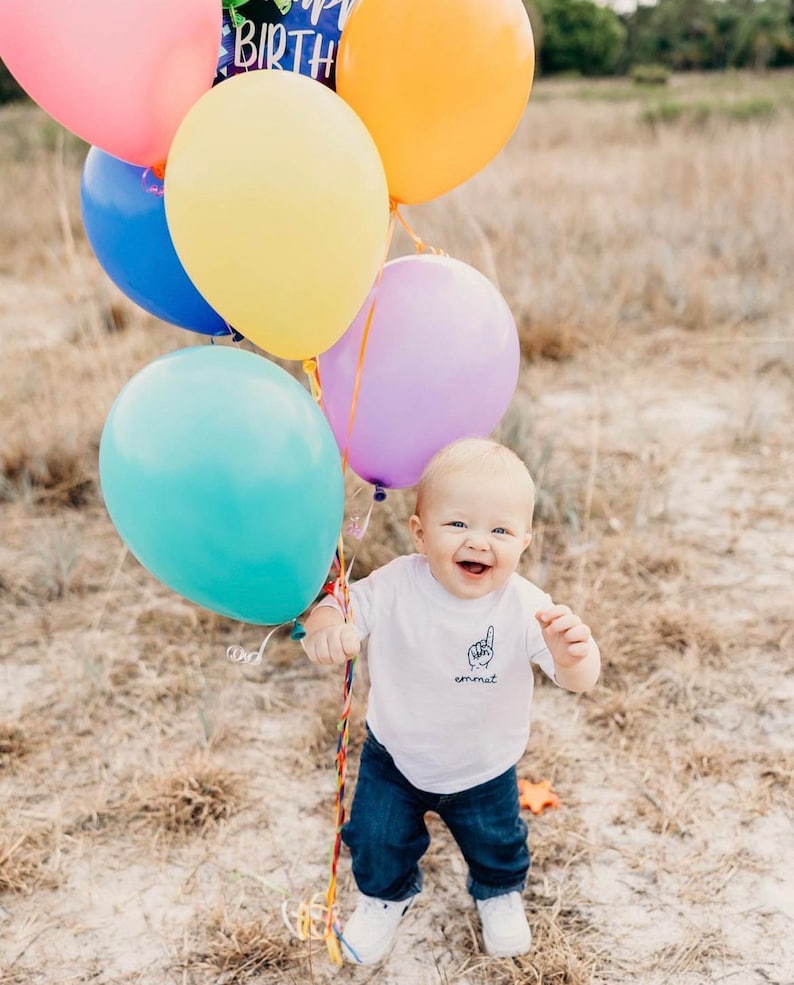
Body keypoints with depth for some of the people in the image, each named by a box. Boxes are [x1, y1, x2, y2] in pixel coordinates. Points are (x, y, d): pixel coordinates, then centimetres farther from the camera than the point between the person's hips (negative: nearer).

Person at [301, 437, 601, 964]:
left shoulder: (526, 607, -30)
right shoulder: (395, 586, -27)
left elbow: (581, 679, -33)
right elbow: (341, 608, -23)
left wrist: (572, 651, -58)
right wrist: (324, 629, -49)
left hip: (484, 770, 0)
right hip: (394, 759, 0)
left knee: (496, 842, 24)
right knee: (377, 840, 17)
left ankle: (500, 893, 61)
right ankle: (386, 896, 53)